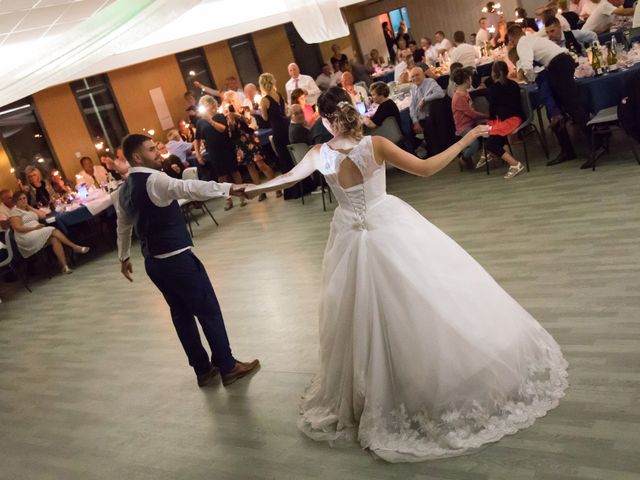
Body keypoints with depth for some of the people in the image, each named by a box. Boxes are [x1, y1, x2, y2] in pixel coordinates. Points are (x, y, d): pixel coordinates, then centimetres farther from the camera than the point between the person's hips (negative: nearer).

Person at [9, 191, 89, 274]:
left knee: (54, 239, -24)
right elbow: (18, 228, -11)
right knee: (53, 231, -25)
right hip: (26, 237, -7)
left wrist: (30, 207, 12)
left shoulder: (28, 209, 25)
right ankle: (75, 247, -21)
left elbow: (42, 215, 14)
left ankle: (64, 266, -34)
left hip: (38, 233, 7)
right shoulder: (14, 212, 2)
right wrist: (35, 227, -17)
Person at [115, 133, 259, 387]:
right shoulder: (154, 180, -19)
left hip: (153, 262, 9)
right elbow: (188, 188, -36)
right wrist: (228, 188, -46)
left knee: (181, 314, 17)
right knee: (209, 311, 5)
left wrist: (124, 257, 35)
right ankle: (228, 367, 17)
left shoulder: (124, 190, 9)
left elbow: (123, 226, 22)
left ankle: (203, 370, 27)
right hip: (177, 259, -9)